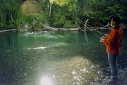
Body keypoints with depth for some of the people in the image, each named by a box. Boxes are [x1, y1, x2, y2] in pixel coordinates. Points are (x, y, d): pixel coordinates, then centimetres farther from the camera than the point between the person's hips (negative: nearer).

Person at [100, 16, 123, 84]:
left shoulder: (115, 31, -28)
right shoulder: (119, 29, 4)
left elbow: (110, 42, -28)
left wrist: (103, 40, -12)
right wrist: (108, 36, 7)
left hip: (112, 50, -10)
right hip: (115, 49, 10)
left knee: (112, 65, 2)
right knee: (114, 64, 23)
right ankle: (114, 77, 38)